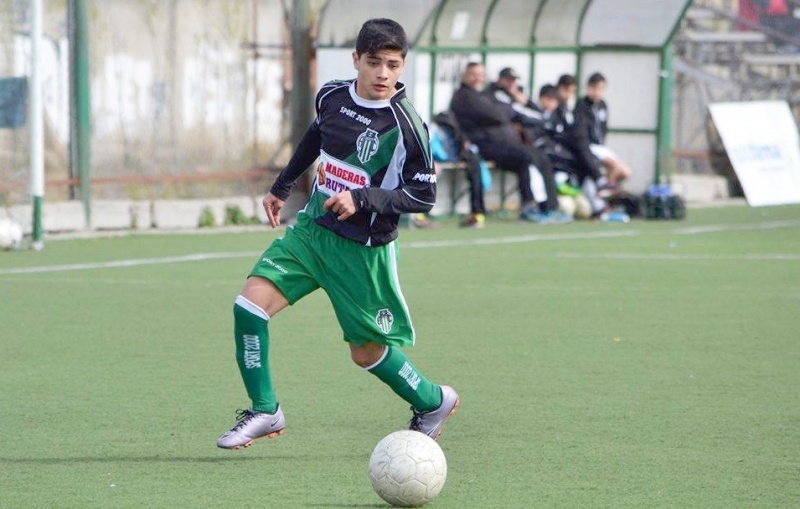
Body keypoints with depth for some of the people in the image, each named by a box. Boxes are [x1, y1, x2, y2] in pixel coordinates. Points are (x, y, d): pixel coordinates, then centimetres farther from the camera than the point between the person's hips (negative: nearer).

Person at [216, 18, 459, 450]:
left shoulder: (405, 124, -18)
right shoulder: (332, 96, -1)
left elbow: (423, 195, -15)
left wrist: (361, 198, -27)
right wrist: (282, 186, 29)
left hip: (364, 250, -5)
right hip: (311, 229, 5)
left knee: (367, 353, 4)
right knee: (250, 305, -12)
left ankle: (433, 402, 32)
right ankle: (264, 411, 1)